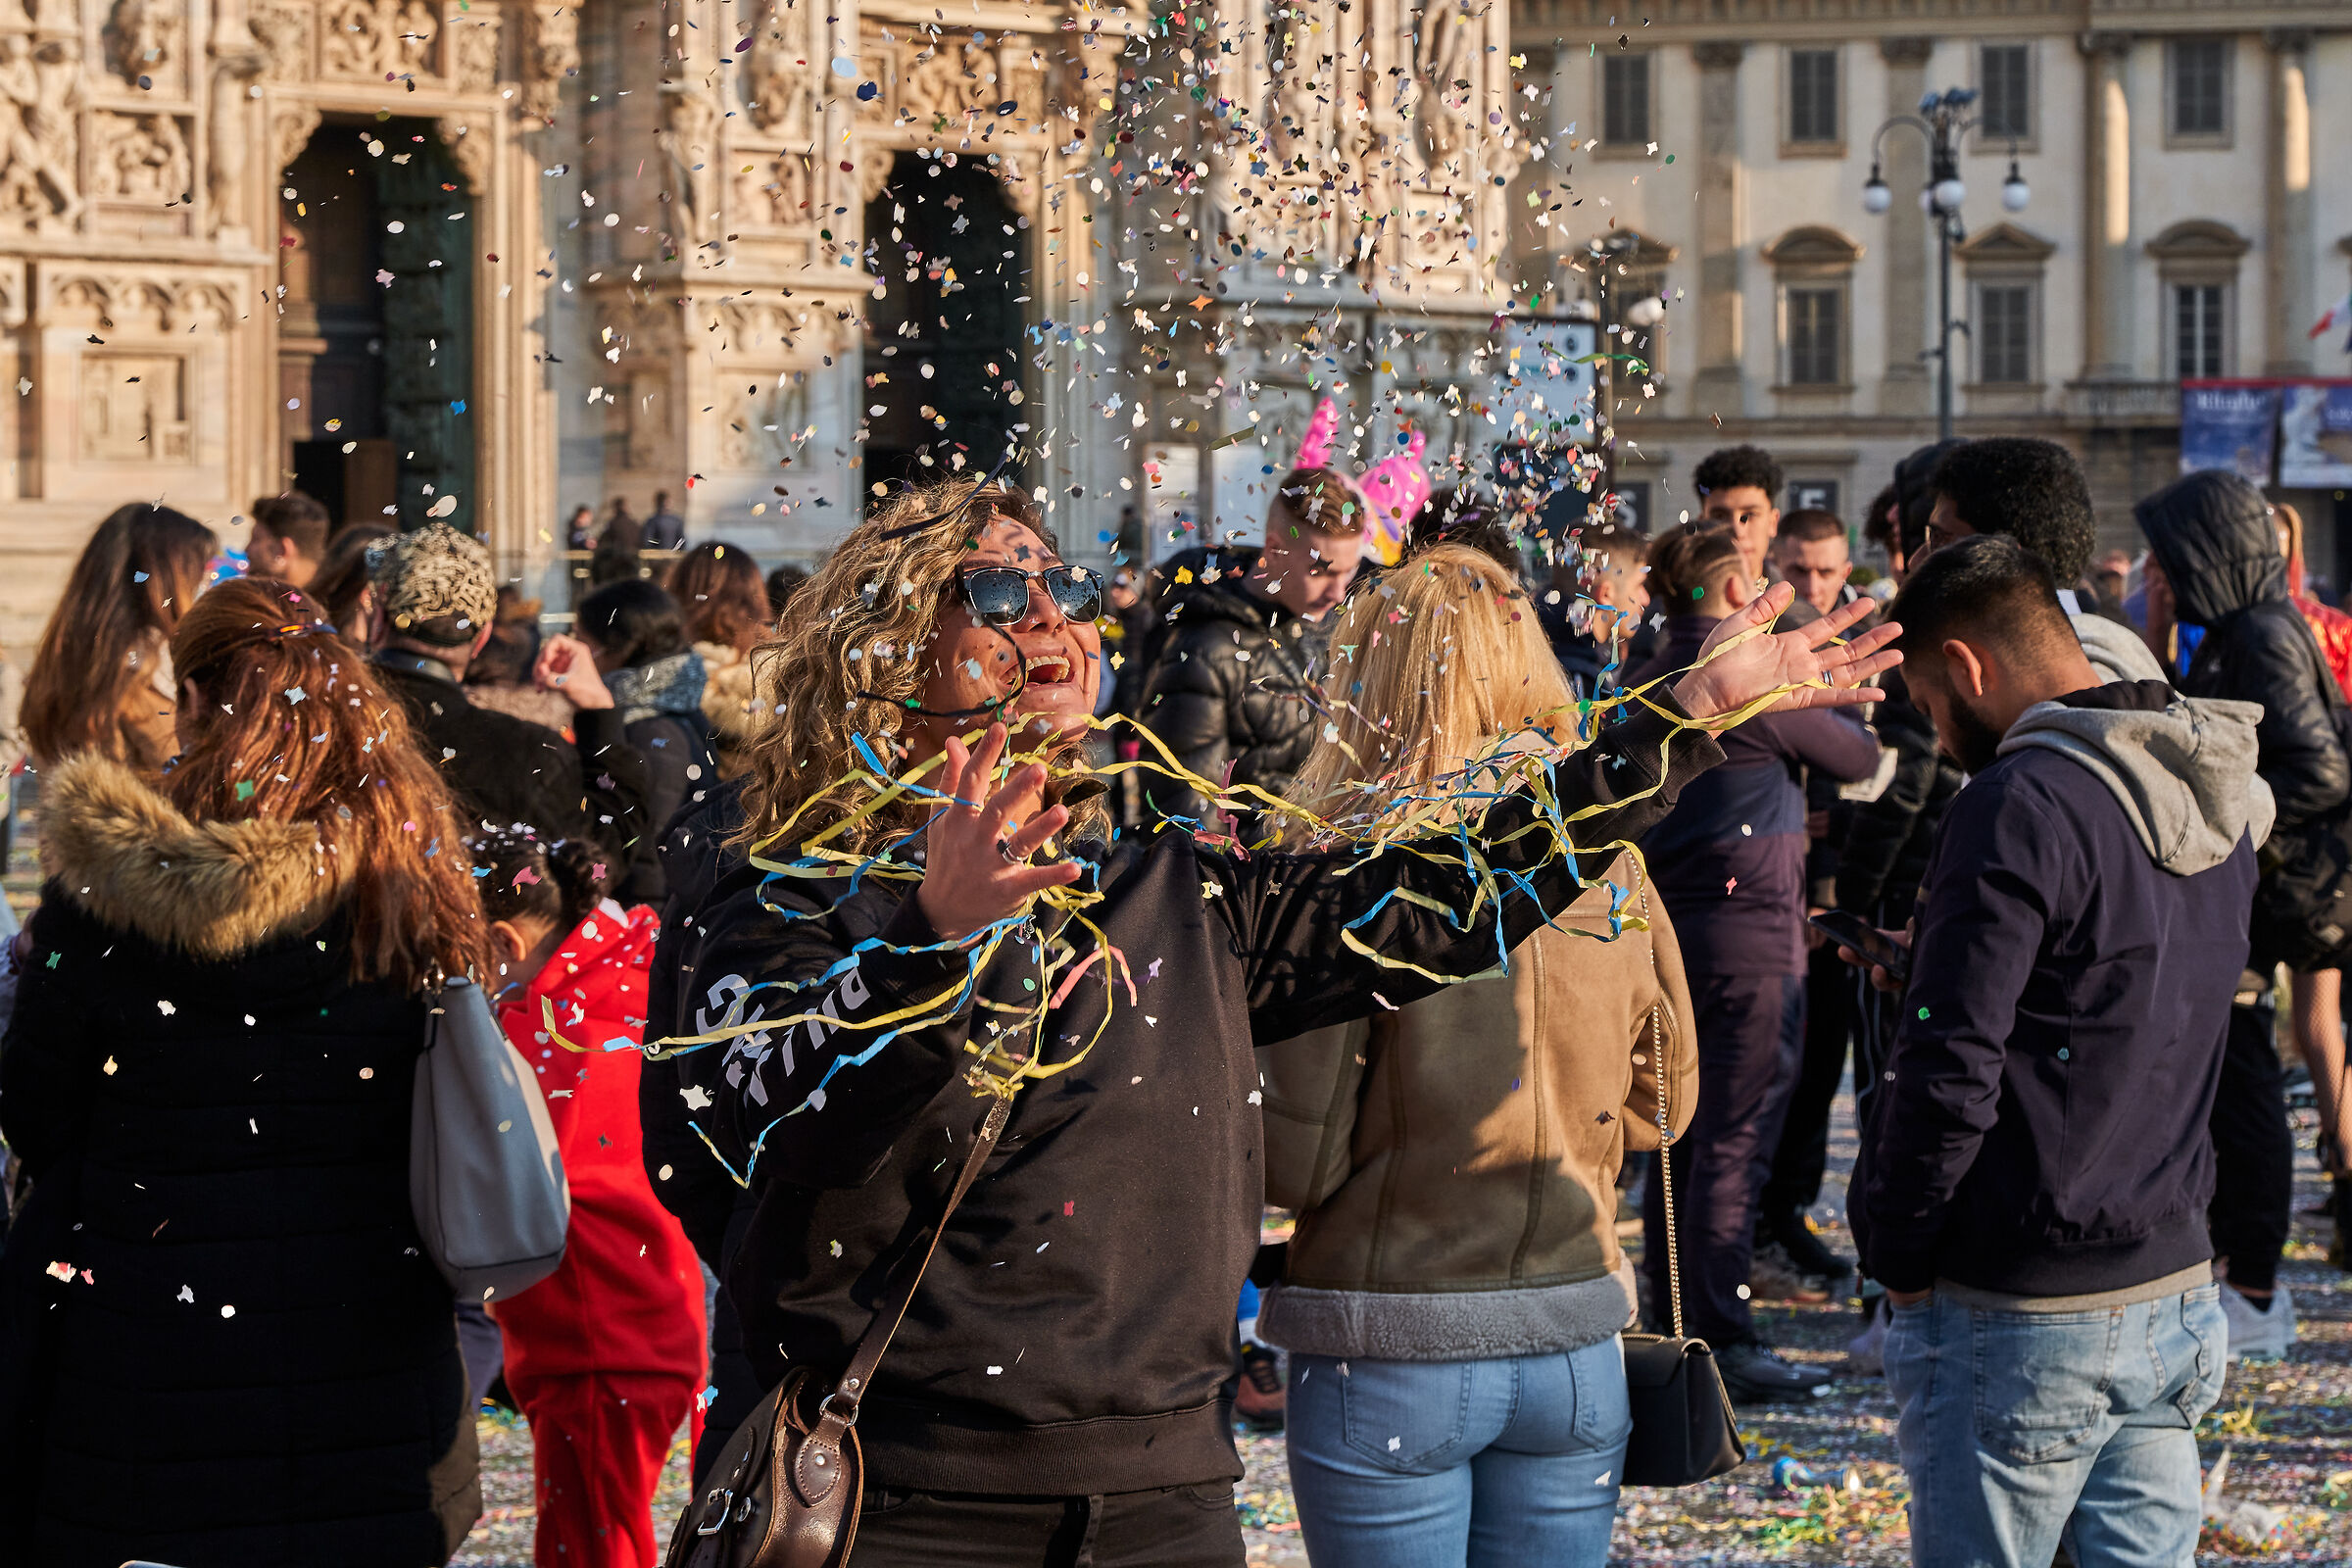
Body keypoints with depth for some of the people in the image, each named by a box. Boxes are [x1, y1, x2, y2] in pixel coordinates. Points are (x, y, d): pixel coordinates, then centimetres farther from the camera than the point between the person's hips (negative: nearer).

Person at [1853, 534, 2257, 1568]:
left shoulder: (2020, 806, -17)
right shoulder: (2213, 798, 10)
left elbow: (1949, 1076, -20)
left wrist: (1899, 1259, -8)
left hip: (2023, 1323, -8)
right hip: (2177, 1289, 8)